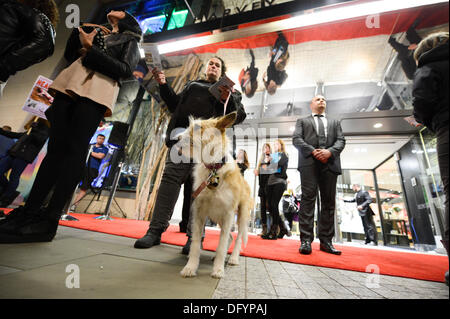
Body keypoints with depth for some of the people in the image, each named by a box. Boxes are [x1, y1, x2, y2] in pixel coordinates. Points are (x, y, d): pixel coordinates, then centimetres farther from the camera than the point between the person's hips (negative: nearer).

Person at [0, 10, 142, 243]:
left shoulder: (129, 41, 19)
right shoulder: (95, 31, 33)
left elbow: (125, 71, 0)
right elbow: (69, 55, 27)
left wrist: (90, 50, -2)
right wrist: (80, 35, 17)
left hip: (96, 93, -5)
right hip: (70, 85, 5)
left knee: (74, 151, -15)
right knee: (55, 148, -3)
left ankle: (50, 218, -14)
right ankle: (29, 210, 0)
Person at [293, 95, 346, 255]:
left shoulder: (335, 122, 29)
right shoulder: (302, 121, 23)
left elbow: (341, 140, 13)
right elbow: (296, 139, 6)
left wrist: (330, 151, -9)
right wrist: (313, 151, -10)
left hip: (330, 163, 3)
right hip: (309, 163, -3)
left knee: (329, 202, 0)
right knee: (308, 198, -11)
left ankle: (326, 241, 6)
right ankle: (306, 240, -10)